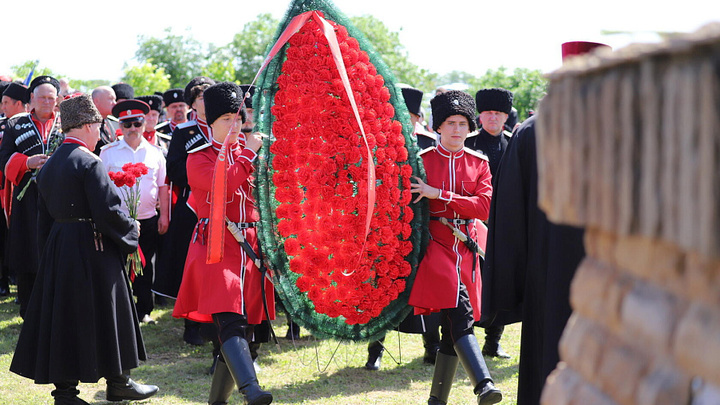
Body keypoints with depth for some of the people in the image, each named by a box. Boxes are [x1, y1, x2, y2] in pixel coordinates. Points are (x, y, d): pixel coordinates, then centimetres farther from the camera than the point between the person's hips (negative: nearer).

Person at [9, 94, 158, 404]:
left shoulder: (49, 165, 9)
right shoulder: (89, 163, -15)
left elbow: (44, 217, 14)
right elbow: (108, 211, -19)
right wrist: (131, 228, -2)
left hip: (58, 249, 7)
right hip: (92, 249, -7)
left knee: (62, 315, 9)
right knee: (103, 314, 5)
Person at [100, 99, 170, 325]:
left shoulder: (155, 152, 6)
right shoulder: (108, 152, 2)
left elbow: (162, 185, 9)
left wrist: (164, 215, 5)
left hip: (148, 220, 2)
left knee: (145, 266, 8)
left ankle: (144, 310, 18)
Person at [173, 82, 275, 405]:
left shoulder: (250, 152, 16)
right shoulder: (198, 158, 0)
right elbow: (223, 183, -18)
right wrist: (248, 154, -11)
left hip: (251, 246, 6)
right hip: (216, 247, -5)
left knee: (241, 324, 7)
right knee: (230, 320, -21)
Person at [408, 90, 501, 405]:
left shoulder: (479, 163, 9)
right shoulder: (421, 160, 2)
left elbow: (484, 207, -5)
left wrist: (438, 194, -14)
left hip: (466, 249, 4)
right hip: (434, 245, -4)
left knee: (452, 328, 6)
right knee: (460, 314, -23)